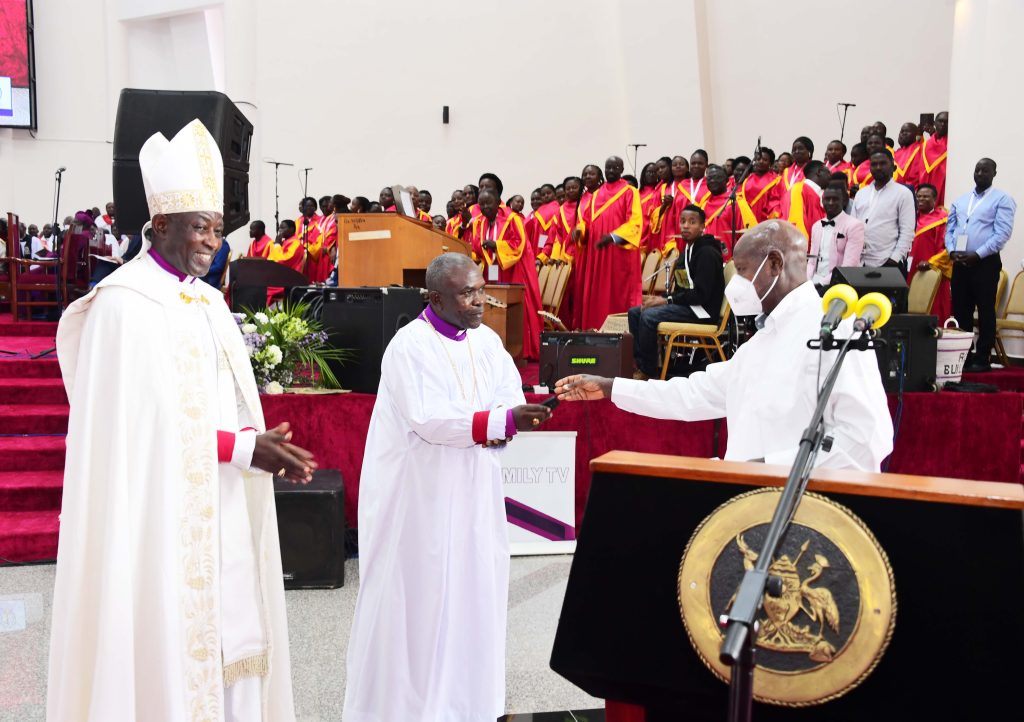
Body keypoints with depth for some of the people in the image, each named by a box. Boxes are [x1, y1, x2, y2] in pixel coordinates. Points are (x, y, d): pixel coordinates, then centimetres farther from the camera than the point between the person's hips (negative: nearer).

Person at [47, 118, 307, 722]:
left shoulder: (209, 302, 13)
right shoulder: (124, 305, -12)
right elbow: (143, 421, -17)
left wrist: (263, 444, -3)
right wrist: (242, 448, -18)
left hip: (220, 511, 8)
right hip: (161, 514, -7)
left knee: (225, 640, 11)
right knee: (169, 647, -1)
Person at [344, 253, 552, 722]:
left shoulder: (486, 340, 6)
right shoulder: (409, 346, -14)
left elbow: (511, 398, 0)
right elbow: (428, 420, -22)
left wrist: (516, 416, -24)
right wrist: (503, 421, -30)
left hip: (473, 490, 6)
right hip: (418, 492, -6)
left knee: (473, 587, 10)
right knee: (416, 592, 2)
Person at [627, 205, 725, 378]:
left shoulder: (707, 253, -13)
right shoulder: (686, 251, 16)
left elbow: (701, 294, -21)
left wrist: (667, 300, -17)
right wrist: (660, 299, -3)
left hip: (702, 311, -10)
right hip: (685, 306, 10)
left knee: (648, 316, -26)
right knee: (634, 312, 4)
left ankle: (649, 372, -17)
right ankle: (638, 362, 1)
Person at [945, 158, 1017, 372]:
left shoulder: (1002, 199, -1)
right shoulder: (960, 200, 17)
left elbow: (1002, 233, -10)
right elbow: (949, 229, 16)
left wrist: (977, 255, -15)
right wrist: (952, 251, -2)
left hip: (985, 263, -5)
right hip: (959, 263, 6)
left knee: (985, 312, -2)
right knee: (960, 311, 7)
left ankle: (982, 358, 2)